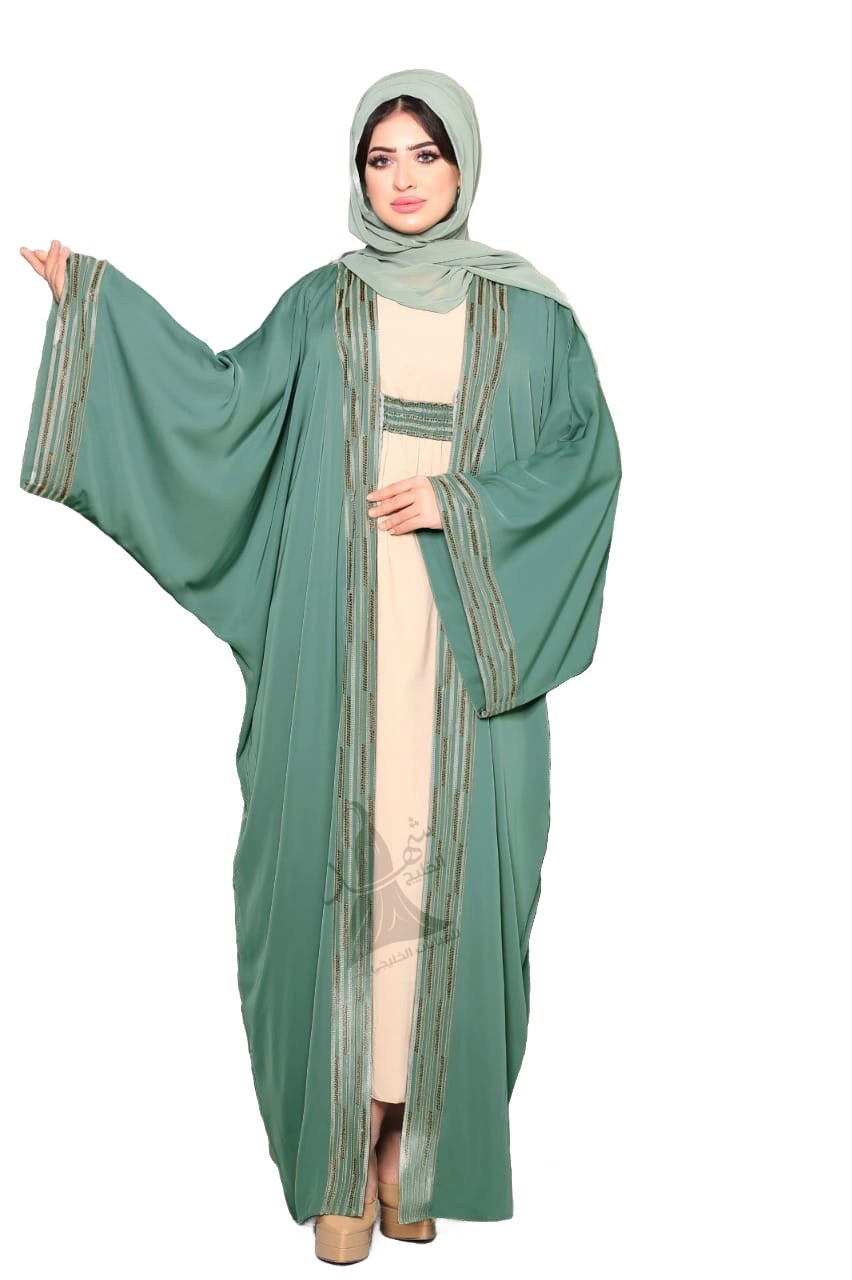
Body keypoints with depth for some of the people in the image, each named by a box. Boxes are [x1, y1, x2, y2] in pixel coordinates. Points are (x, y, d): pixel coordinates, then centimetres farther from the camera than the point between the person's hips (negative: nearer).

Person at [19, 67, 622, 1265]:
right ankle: (345, 1146, 13)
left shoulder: (529, 312, 8)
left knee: (446, 877, 1)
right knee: (341, 867, 0)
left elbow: (591, 453, 3)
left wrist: (463, 505, -9)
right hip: (342, 649, 0)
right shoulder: (320, 306, 11)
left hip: (468, 649, 0)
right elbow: (222, 395, 4)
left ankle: (418, 1136, 17)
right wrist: (95, 296, 2)